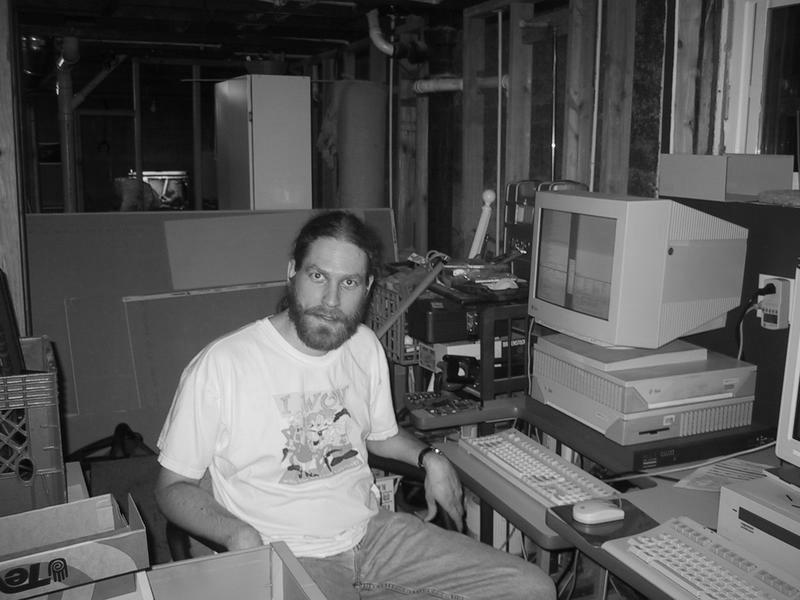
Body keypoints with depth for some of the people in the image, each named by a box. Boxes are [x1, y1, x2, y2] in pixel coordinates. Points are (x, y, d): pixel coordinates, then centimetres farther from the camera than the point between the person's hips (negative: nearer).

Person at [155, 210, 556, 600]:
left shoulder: (365, 347, 6)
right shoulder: (220, 365, -13)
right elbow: (173, 484, -5)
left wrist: (428, 457, 5)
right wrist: (237, 533, -22)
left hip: (373, 531, 7)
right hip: (286, 559, -6)